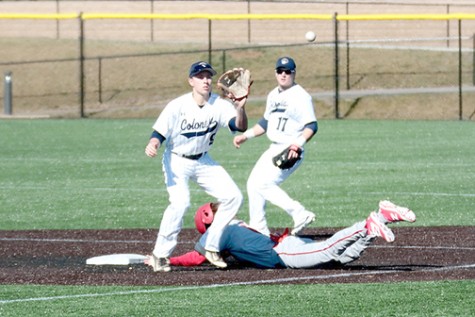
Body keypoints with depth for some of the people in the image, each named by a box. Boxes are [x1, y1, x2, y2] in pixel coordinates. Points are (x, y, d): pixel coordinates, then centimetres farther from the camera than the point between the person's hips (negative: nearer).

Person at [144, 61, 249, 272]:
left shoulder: (219, 105, -11)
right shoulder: (178, 106, -20)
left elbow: (241, 127, -22)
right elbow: (159, 133, -21)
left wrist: (240, 108, -42)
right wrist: (153, 145, -44)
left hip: (202, 161, 5)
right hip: (176, 161, -5)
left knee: (233, 197, -4)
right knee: (180, 202, -28)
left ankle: (211, 247, 12)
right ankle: (160, 255, -15)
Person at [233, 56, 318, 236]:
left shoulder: (301, 96, -13)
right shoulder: (273, 95, 14)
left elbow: (312, 126, -20)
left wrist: (299, 143, -35)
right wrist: (245, 136, 18)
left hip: (291, 152, -9)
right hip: (274, 149, 9)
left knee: (264, 184, -20)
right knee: (253, 184, 12)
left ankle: (300, 214, -20)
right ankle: (258, 229, 20)